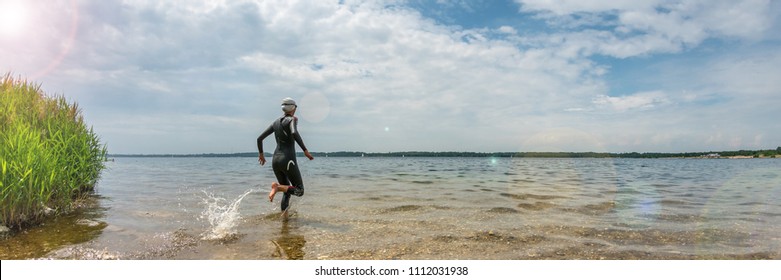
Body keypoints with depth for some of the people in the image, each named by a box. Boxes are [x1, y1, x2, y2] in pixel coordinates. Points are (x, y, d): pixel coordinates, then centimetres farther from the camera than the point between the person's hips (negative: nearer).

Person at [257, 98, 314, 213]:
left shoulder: (276, 122, 15)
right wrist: (305, 150, -22)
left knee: (287, 191, 19)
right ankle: (277, 187, -21)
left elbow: (260, 138, 15)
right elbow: (294, 133, -26)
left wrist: (261, 154, 29)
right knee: (299, 191, 1)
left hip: (275, 160, 7)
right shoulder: (292, 119, -3)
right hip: (288, 160, -7)